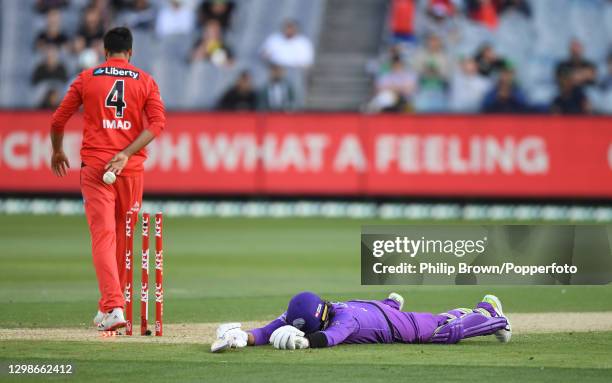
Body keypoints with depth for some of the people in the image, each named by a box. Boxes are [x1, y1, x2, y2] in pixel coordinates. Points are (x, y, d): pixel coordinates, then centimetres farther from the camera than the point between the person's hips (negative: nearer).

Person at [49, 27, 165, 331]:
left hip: (94, 167, -1)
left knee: (103, 235, -9)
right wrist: (125, 154, -11)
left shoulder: (86, 78, 6)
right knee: (123, 238, 15)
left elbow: (58, 120, 6)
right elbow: (158, 122, -7)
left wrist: (57, 152, 24)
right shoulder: (145, 81, 7)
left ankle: (113, 307, -25)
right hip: (131, 169, 1)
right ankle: (110, 304, 25)